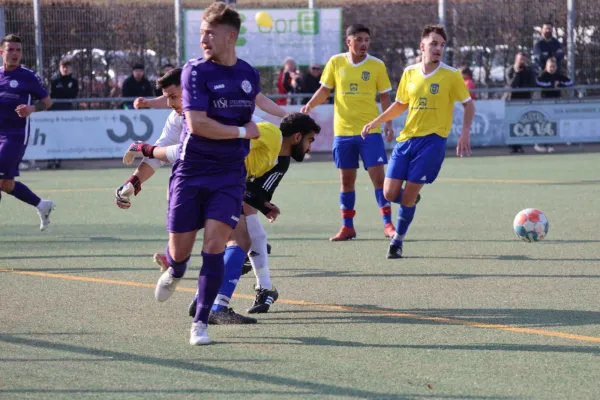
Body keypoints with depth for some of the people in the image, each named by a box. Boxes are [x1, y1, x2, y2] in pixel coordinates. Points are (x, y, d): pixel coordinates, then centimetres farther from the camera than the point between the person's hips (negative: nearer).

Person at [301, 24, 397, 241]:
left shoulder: (377, 65, -1)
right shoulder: (336, 63, 2)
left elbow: (385, 96, 5)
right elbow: (324, 90, 10)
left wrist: (388, 123, -4)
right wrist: (309, 105, -7)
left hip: (370, 130, -2)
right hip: (343, 131, 2)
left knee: (378, 176, -8)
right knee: (346, 180, 8)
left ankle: (388, 224, -2)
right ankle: (347, 227, 16)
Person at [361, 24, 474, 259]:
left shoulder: (451, 76, -5)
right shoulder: (409, 73, 7)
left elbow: (468, 105, 3)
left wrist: (464, 133, -11)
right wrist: (376, 122, 11)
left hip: (432, 140, -4)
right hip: (406, 139, 4)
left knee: (408, 195, -8)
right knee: (390, 193, -2)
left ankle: (398, 241, 10)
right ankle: (411, 201, 32)